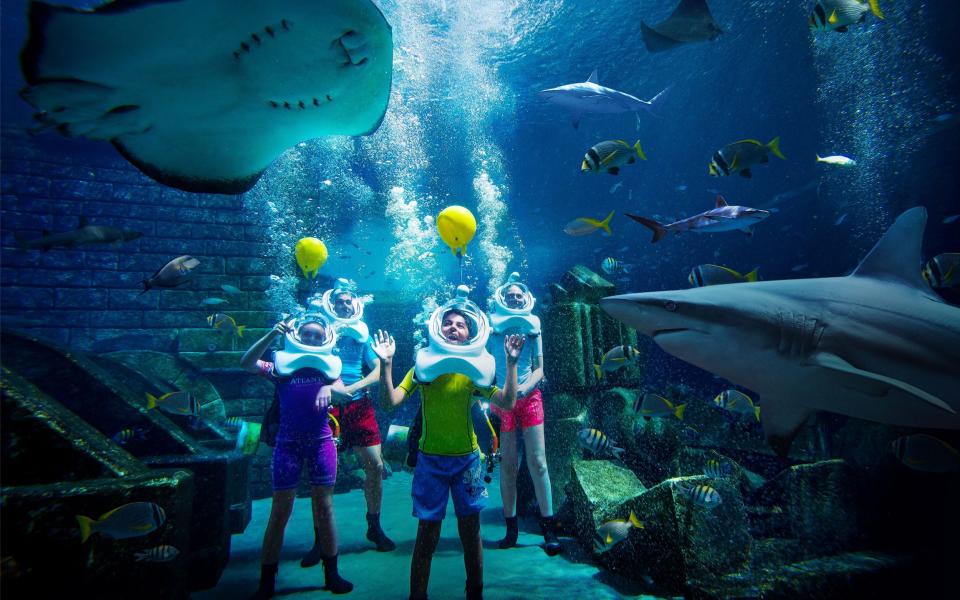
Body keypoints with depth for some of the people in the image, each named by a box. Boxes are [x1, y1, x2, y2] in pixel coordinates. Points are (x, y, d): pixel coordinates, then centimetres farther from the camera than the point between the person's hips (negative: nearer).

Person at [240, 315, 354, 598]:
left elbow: (346, 394, -6)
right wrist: (272, 334, -22)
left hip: (321, 442, 2)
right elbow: (247, 363, -12)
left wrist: (329, 388, -27)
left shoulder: (328, 367, 9)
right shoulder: (282, 365, 3)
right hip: (288, 442, -1)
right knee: (280, 511, 2)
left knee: (324, 507, 7)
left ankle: (331, 573, 20)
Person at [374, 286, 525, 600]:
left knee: (470, 530, 11)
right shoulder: (423, 365, -2)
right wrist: (386, 363, -23)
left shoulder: (475, 369, 2)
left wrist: (512, 363, -14)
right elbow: (390, 401, -12)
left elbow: (507, 402, -8)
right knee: (427, 532, 3)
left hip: (467, 458, 2)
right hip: (430, 459, -1)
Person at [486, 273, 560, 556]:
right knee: (508, 465, 3)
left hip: (529, 398, 1)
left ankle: (548, 527, 5)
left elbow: (539, 368, 4)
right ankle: (511, 526, 14)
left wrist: (524, 388, -14)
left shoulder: (532, 328, 5)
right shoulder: (491, 328, 0)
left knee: (537, 463, -2)